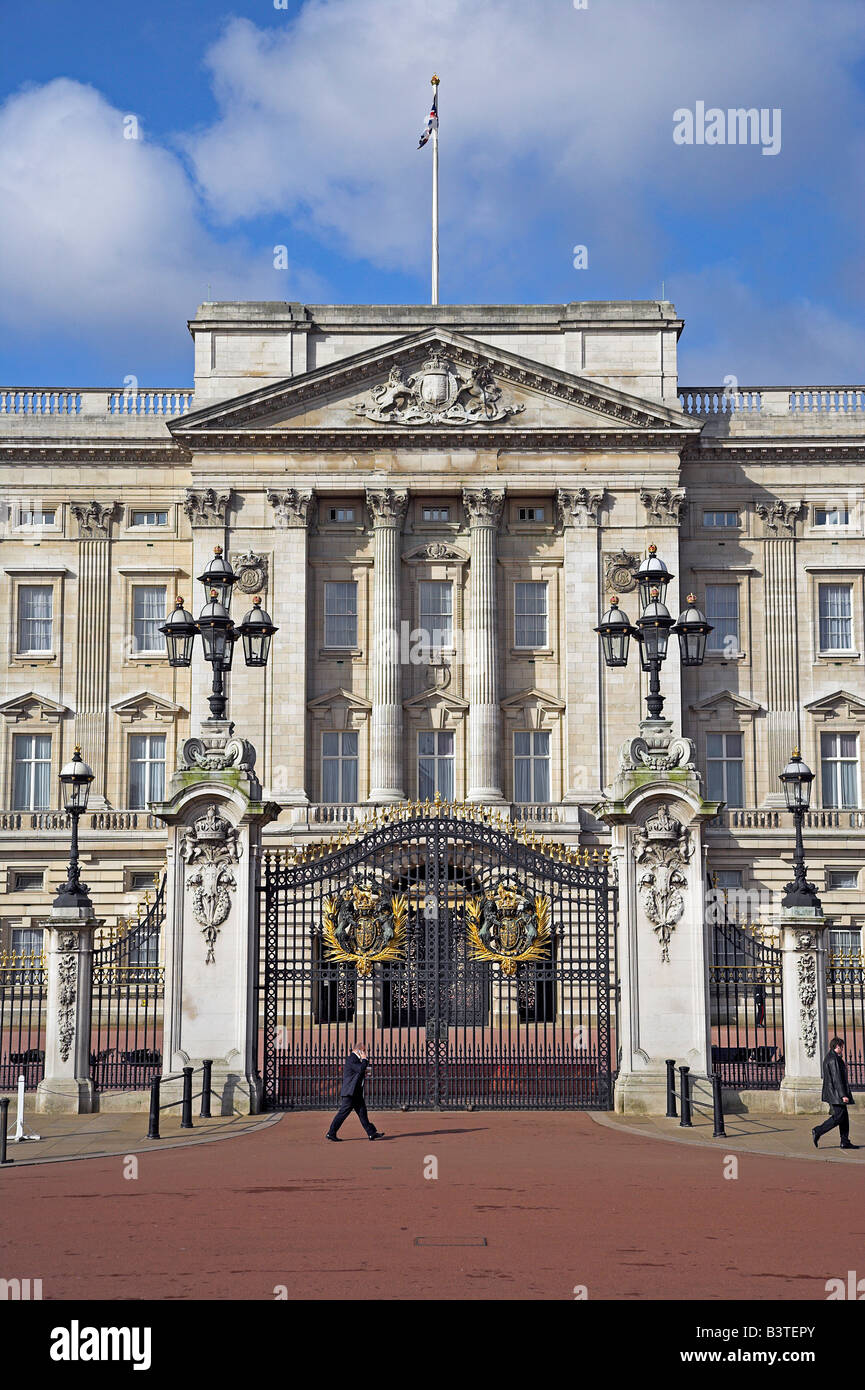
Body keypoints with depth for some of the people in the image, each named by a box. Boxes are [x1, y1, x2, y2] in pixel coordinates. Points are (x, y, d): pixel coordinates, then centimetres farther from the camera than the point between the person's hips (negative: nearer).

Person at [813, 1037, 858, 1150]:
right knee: (839, 1116, -10)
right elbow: (837, 1079, -22)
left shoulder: (829, 1057, 15)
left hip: (834, 1093, 11)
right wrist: (843, 1095, -22)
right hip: (836, 1093, -11)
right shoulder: (833, 1059, -17)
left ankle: (845, 1142, 11)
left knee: (844, 1116, 10)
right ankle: (817, 1131, -8)